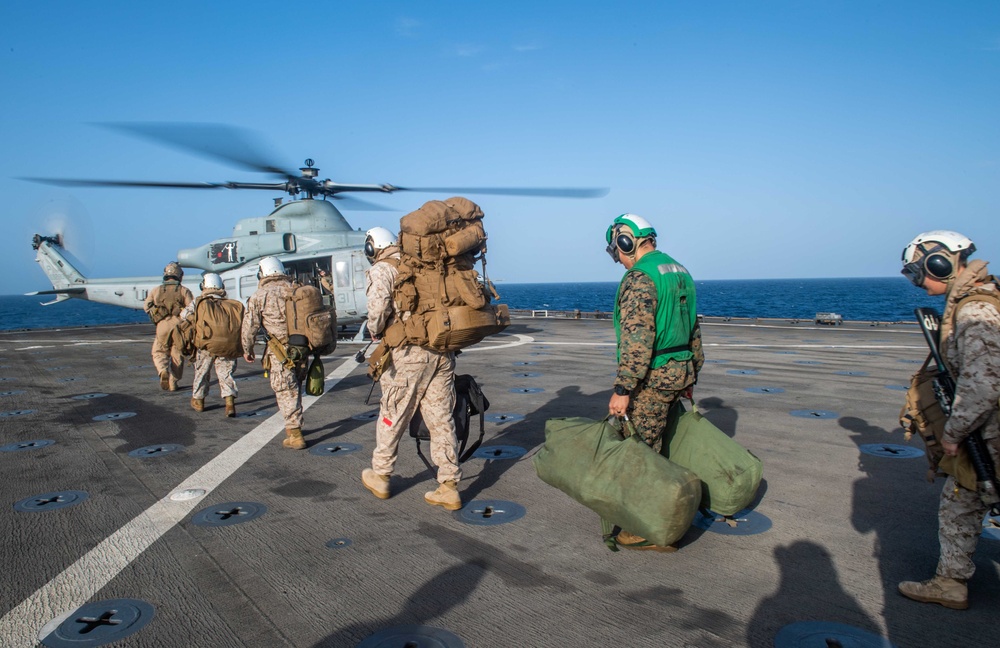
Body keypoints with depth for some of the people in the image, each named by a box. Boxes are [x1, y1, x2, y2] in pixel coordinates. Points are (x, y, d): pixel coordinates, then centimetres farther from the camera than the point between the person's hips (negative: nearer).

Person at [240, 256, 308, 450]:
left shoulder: (259, 296, -2)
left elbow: (249, 327, -2)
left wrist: (247, 350, 13)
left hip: (280, 352, -4)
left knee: (286, 393, 1)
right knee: (295, 389, 19)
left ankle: (295, 436, 2)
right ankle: (294, 426, 29)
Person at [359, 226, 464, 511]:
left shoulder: (381, 269, -1)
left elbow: (379, 304, -20)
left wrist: (375, 332, -2)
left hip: (408, 352, -5)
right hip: (442, 351, 5)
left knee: (392, 417, 11)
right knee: (442, 420, 9)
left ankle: (380, 477, 26)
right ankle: (449, 488, 12)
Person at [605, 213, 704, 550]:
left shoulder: (639, 278, -15)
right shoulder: (679, 272, 14)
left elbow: (637, 338, -24)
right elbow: (694, 330, 19)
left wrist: (622, 389, -22)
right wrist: (690, 376, 26)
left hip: (653, 377, -9)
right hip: (679, 371, 9)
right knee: (650, 447, 18)